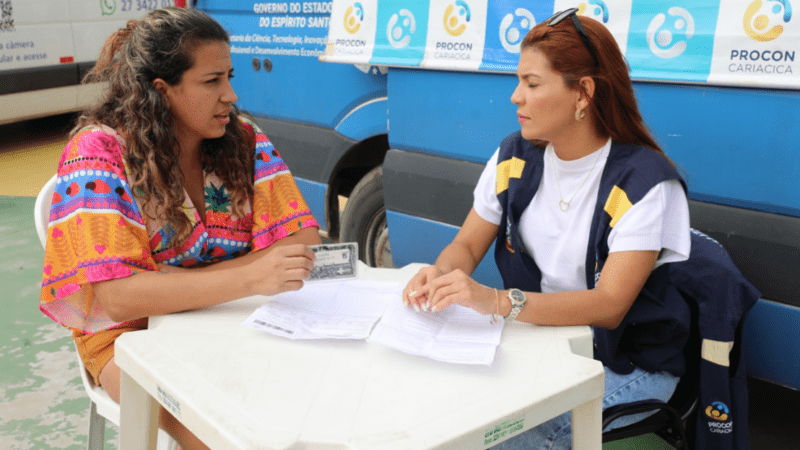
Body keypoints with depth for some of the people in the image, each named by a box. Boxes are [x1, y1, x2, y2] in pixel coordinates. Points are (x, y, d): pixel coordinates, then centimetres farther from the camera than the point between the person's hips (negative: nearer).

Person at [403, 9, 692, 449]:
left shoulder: (644, 181, -17)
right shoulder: (514, 157, 1)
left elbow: (609, 306, -26)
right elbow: (467, 245, 6)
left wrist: (499, 301, -40)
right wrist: (440, 274, -19)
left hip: (625, 365, -4)